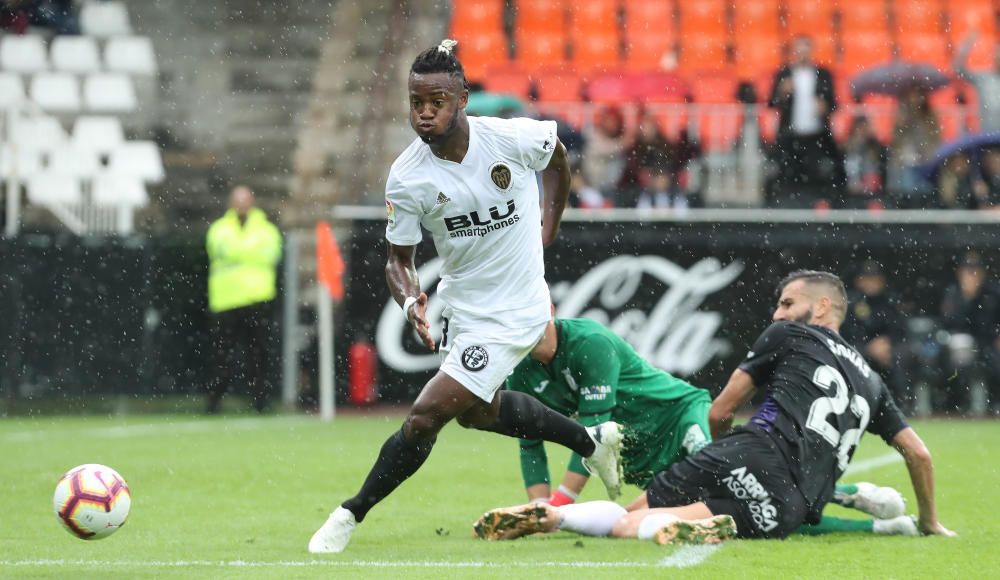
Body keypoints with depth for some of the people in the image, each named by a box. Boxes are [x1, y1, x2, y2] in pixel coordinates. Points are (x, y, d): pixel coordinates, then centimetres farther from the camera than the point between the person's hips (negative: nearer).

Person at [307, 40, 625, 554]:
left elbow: (556, 155, 4)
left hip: (509, 316, -5)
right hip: (461, 306, 6)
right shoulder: (406, 178, -16)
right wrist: (409, 301, -26)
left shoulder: (513, 138, -21)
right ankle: (592, 441, 46)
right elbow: (399, 257, -6)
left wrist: (548, 228, 4)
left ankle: (350, 515, 3)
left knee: (424, 418, -12)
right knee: (477, 410, 28)